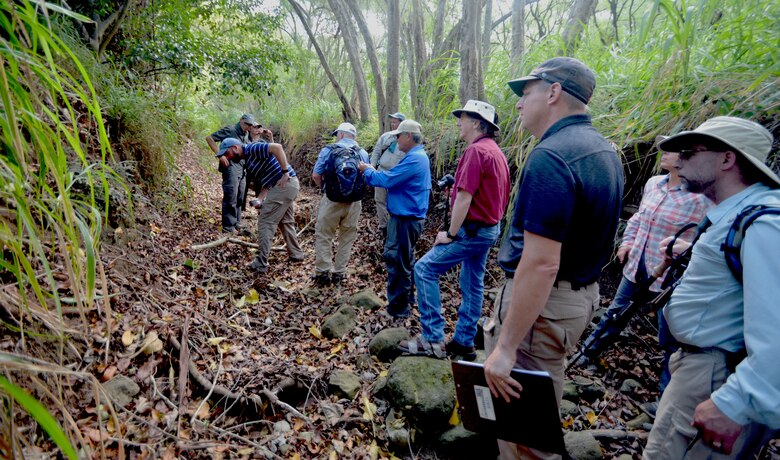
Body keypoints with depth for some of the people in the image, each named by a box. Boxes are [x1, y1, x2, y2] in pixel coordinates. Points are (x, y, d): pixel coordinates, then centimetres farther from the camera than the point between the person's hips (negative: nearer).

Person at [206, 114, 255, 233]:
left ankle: (237, 224, 24)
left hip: (243, 170, 8)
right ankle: (228, 227, 0)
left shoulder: (247, 134, 16)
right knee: (231, 198, -7)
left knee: (240, 198, 13)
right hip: (231, 167, -8)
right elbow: (209, 138, -8)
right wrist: (219, 155, -14)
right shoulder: (229, 130, -7)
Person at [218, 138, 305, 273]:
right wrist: (260, 199, -2)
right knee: (286, 221, 22)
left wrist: (285, 172, -23)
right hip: (290, 185, 10)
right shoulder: (248, 161, 19)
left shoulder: (252, 149, -8)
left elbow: (277, 147, -23)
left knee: (265, 222, -5)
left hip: (284, 184, -10)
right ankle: (296, 254, 34)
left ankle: (261, 264, -1)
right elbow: (264, 183, 15)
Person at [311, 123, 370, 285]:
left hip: (332, 199, -3)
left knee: (323, 236, 10)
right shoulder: (363, 153, 4)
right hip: (354, 201, 3)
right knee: (347, 237, 13)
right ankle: (339, 272, 17)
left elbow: (316, 176, -5)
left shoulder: (328, 150, -5)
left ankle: (323, 272, 9)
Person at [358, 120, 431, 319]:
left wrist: (367, 170, -5)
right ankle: (406, 298, 36)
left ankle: (398, 309, 10)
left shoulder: (414, 159, -21)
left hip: (405, 219, -11)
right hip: (407, 217, 11)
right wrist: (372, 171, 7)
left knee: (397, 262, -1)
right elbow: (396, 179, 17)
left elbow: (387, 180, -23)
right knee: (404, 261, 21)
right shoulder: (418, 156, 13)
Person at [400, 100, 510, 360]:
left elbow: (464, 197, -21)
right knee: (473, 285, 12)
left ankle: (433, 338, -5)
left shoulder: (476, 150, -17)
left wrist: (451, 234, -15)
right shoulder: (495, 151, 15)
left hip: (473, 229, -10)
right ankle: (463, 342, 21)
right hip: (489, 229, 10)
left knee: (424, 269, -7)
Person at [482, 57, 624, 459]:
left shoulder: (550, 157, -23)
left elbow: (540, 264, -29)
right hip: (583, 291, 10)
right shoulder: (603, 150, 8)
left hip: (541, 301, -10)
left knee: (520, 414, 7)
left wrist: (506, 348, -24)